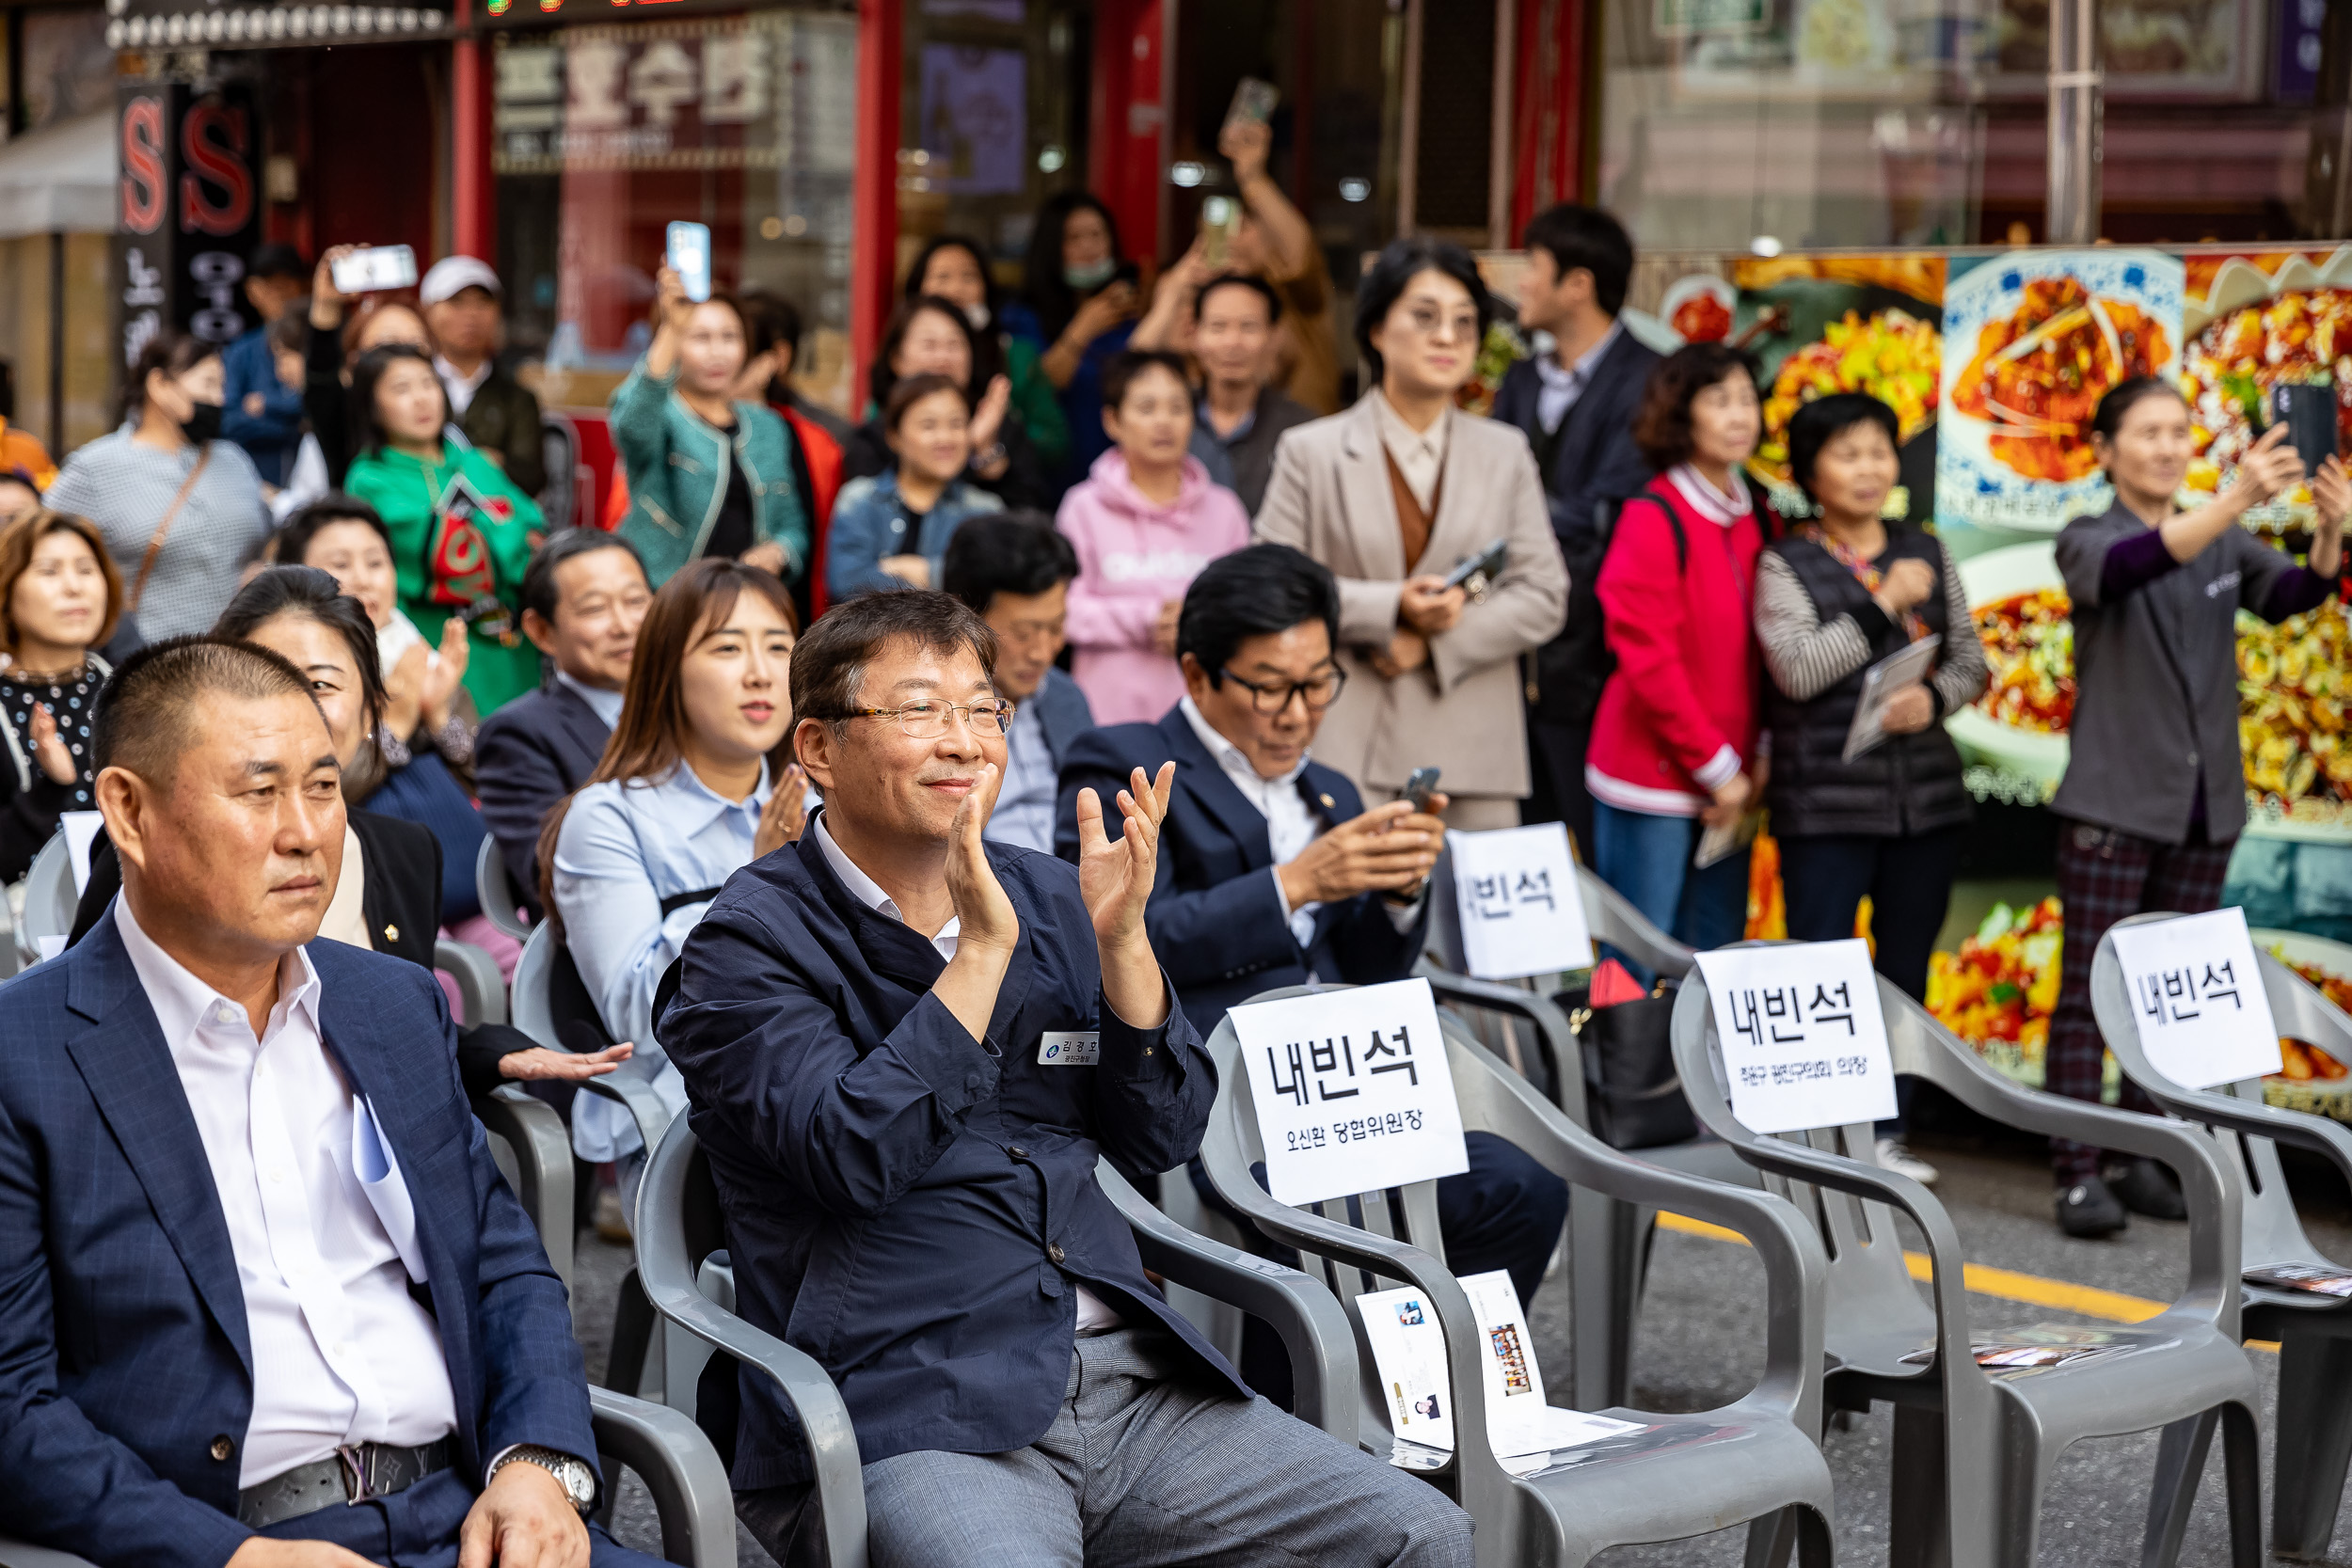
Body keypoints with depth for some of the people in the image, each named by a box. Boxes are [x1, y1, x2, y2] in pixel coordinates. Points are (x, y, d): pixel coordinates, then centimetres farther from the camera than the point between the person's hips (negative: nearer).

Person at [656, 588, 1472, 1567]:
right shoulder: (749, 943, -1)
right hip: (903, 1423, -6)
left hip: (1131, 1384, 6)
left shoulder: (1044, 897, 16)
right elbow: (857, 1158, -16)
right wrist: (983, 952, -16)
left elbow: (1164, 1137, 10)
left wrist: (1120, 938, -3)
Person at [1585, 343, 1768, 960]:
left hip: (1728, 783, 7)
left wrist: (1758, 759, 2)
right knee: (1643, 968, -2)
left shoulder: (1752, 520, 10)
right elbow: (1648, 658, -15)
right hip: (1654, 775, -7)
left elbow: (1760, 650, 14)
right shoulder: (1653, 519, -11)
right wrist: (1716, 766, -12)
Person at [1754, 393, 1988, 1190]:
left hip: (1927, 793, 4)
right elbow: (1797, 668, -14)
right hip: (1826, 800, -4)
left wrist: (1934, 698, -9)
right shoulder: (1785, 565, -1)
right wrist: (1884, 602, -13)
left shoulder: (1927, 555, 12)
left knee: (1906, 966, 9)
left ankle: (1886, 1130, 18)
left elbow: (1970, 659, 12)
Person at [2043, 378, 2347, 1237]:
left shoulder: (2225, 546, 10)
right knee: (2090, 991, -6)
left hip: (2205, 806, 5)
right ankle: (2079, 1174, -6)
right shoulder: (2088, 542, -3)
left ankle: (2143, 1162, 15)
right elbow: (2131, 565, -26)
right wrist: (2236, 500, -41)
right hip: (2113, 803, -5)